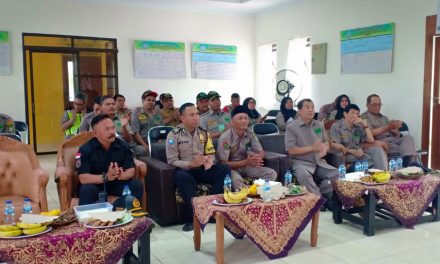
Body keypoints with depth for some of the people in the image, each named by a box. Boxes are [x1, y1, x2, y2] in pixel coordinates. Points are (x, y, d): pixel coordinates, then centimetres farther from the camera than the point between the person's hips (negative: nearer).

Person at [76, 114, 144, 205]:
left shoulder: (123, 145, -6)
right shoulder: (85, 149, -16)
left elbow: (131, 170, -6)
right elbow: (83, 178, -22)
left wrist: (120, 175, -30)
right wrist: (106, 177, -37)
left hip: (116, 183, 3)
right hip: (95, 184, -3)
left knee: (137, 185, -20)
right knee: (87, 190, -35)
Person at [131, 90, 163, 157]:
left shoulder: (158, 115, 19)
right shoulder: (136, 114, 4)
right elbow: (135, 133, -4)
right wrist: (146, 146, -13)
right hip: (141, 145, -4)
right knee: (142, 150, -36)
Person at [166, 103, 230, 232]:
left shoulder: (204, 133, 9)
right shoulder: (174, 135, -5)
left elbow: (211, 154, 12)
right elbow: (172, 161, -11)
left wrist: (209, 161, -14)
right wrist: (191, 164, -27)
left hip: (203, 169, 4)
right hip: (185, 169, -4)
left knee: (224, 168, -22)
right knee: (181, 176, -40)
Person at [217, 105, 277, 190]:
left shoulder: (250, 134, -4)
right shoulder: (225, 138, -19)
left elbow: (261, 152, 3)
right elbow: (223, 164, -21)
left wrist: (257, 158, -24)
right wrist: (245, 162, -31)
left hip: (246, 165, 5)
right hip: (231, 167, -5)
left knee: (272, 174, -12)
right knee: (235, 178, -39)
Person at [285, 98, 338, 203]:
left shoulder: (319, 125, 14)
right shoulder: (291, 127, -5)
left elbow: (326, 142, 19)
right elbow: (291, 150, -12)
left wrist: (324, 149, -8)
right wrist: (312, 148, -16)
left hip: (319, 162, 6)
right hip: (301, 163, -6)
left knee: (338, 174, -14)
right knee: (304, 175, -38)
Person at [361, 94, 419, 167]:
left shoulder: (384, 118, 28)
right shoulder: (364, 118, 7)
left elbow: (397, 135, 19)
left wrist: (395, 128, -5)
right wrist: (387, 127, -16)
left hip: (393, 140, 6)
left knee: (408, 137, -24)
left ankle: (411, 161, -41)